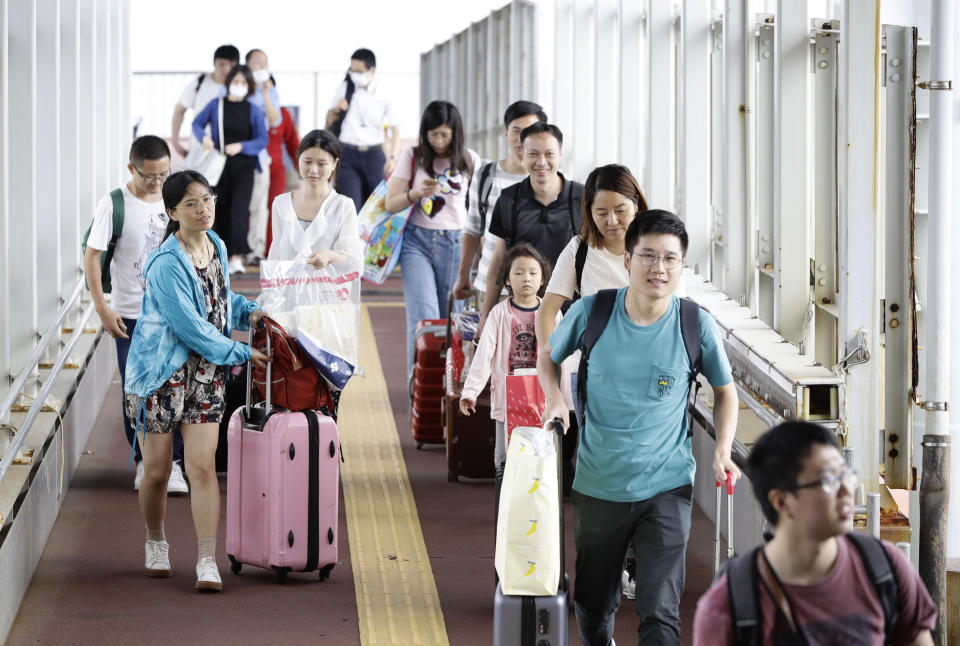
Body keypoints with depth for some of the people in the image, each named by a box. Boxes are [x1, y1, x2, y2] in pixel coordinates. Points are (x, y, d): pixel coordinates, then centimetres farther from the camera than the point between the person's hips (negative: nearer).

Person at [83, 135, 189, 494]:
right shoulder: (114, 204, -8)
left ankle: (173, 462, 4)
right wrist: (103, 309, -10)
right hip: (130, 315, -2)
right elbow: (92, 256, -6)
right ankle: (144, 461, 17)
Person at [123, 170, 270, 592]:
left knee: (202, 466, -5)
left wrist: (247, 311, 7)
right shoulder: (167, 265, -19)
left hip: (204, 372, 5)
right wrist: (241, 354, -11)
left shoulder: (215, 247, 5)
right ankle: (155, 544, 31)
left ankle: (207, 562, -6)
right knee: (157, 471, 6)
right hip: (162, 370, -5)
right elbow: (191, 327, -19)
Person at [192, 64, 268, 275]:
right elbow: (197, 123, 15)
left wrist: (241, 147, -14)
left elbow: (263, 139, 1)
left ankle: (237, 257, -20)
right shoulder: (216, 105, 4)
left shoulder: (253, 111, 1)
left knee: (238, 208, -14)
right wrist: (204, 137, -7)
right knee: (221, 209, 8)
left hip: (243, 165, -2)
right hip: (220, 165, 2)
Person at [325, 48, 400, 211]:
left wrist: (393, 158, -10)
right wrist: (337, 110, -6)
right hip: (347, 155, 0)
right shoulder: (343, 89, 5)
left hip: (374, 155, 0)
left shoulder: (383, 95, 0)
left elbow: (395, 129, 2)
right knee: (351, 206, -11)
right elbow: (329, 121, 16)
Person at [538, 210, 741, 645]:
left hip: (666, 487, -2)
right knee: (592, 605, 19)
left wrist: (722, 451, -5)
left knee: (660, 611, -12)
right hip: (597, 487, 2)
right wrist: (553, 397, -7)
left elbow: (724, 390, 9)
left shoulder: (696, 325, -8)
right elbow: (548, 355, 13)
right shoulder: (591, 312, -8)